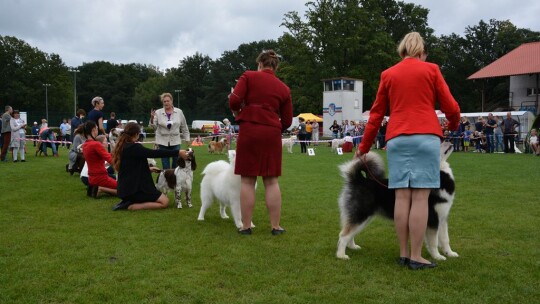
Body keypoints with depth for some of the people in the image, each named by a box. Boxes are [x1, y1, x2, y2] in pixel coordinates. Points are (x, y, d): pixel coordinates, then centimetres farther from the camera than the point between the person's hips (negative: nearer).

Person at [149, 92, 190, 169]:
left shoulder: (179, 112, 2)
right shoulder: (158, 113, -1)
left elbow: (184, 127, 10)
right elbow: (154, 127, -3)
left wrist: (187, 139, 9)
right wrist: (152, 118, -20)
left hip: (176, 142, 0)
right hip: (163, 143, 0)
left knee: (176, 164, 3)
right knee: (165, 166, 5)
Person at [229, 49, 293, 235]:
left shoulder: (248, 76, 5)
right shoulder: (284, 88, 12)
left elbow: (234, 101, -8)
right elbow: (287, 121, 11)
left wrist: (238, 115, 12)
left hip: (249, 130, -2)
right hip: (272, 133, 2)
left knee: (247, 180, 3)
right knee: (271, 181, 6)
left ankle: (246, 226, 6)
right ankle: (276, 226, 8)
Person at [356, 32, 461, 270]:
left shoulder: (388, 74, 14)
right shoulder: (431, 70, 8)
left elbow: (376, 114, 14)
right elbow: (451, 107, 6)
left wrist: (364, 147, 21)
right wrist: (454, 125, 28)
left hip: (396, 139, 3)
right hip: (425, 137, -3)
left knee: (402, 196, 3)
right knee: (420, 197, -3)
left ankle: (403, 254, 8)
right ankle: (416, 257, -1)